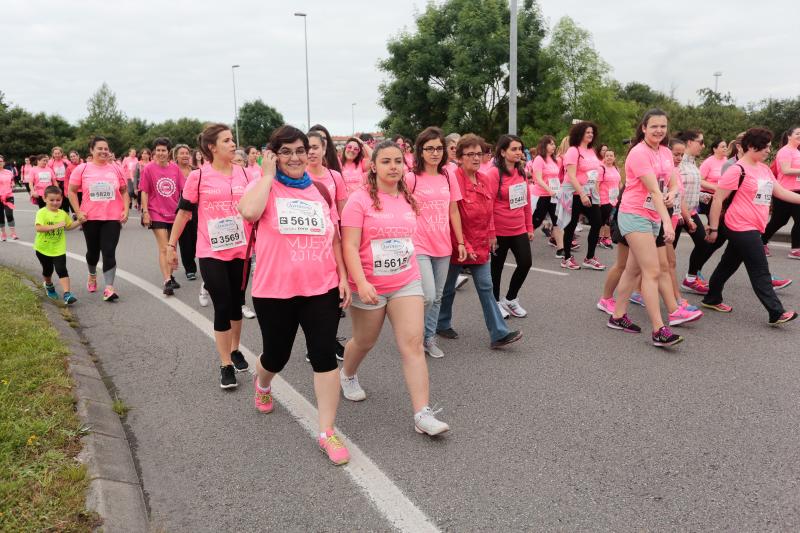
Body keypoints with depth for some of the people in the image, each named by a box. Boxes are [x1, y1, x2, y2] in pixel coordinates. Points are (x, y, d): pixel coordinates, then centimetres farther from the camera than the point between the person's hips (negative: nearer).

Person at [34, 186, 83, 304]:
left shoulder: (63, 213, 1)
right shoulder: (42, 213, -14)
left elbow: (68, 226, 17)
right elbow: (38, 228, -29)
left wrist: (79, 222, 1)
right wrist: (55, 226, -35)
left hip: (59, 249, 1)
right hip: (43, 248, -1)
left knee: (62, 270, -12)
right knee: (47, 270, 19)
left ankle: (67, 294, -18)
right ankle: (49, 285, 49)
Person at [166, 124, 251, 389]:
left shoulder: (244, 174, 2)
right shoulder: (198, 176, -7)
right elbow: (184, 212, 0)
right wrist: (171, 245, 2)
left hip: (241, 250, 3)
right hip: (211, 253, -3)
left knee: (237, 303, 15)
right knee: (222, 307, -2)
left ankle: (235, 350, 35)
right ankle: (226, 365, 10)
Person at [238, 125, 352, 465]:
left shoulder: (320, 190, 8)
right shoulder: (264, 186, -3)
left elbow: (334, 237, 12)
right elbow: (249, 212, -26)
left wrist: (343, 276, 5)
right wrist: (268, 174, -15)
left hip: (322, 288, 2)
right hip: (274, 290, -2)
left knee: (324, 356, -3)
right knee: (277, 355, 15)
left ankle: (327, 432, 7)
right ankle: (262, 385, 52)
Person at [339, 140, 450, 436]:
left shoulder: (408, 199, 5)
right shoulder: (359, 200, -13)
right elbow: (349, 246, -18)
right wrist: (361, 283, -29)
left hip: (407, 283, 4)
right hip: (369, 287, -3)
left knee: (413, 344, -7)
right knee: (365, 342, 16)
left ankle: (423, 414, -6)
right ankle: (348, 376, 50)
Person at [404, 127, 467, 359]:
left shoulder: (448, 177, 6)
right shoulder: (411, 178, -8)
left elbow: (454, 212, 11)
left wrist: (460, 242, 10)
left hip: (443, 246, 5)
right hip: (419, 246, -5)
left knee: (437, 297, 13)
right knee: (428, 296, -12)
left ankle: (429, 338, 29)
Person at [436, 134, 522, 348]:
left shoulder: (484, 179, 5)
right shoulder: (453, 180, -18)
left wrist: (491, 234, 9)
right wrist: (463, 245, -19)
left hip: (480, 245, 6)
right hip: (456, 244, -6)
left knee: (486, 287, 4)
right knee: (448, 287, 12)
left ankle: (498, 334, 5)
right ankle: (442, 324, 33)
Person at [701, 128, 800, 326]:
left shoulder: (764, 169, 11)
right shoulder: (737, 170, -15)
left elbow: (780, 191, 15)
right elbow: (718, 199, -14)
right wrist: (713, 228, -14)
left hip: (752, 228, 9)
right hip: (741, 228, -9)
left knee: (730, 264, 18)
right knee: (760, 270, -6)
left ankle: (712, 299, 31)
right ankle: (776, 313, -2)